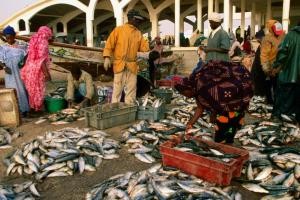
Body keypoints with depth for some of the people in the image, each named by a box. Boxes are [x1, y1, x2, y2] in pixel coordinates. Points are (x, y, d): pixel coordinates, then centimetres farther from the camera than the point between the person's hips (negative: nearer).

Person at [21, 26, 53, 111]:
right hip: (37, 70, -8)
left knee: (31, 90, 16)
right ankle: (38, 109, 13)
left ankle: (32, 108, 25)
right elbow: (41, 59, -19)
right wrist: (46, 73, -17)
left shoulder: (34, 40, 11)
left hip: (29, 69, 8)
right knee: (38, 91, 4)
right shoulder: (43, 42, -13)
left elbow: (30, 57, 12)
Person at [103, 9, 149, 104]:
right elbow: (109, 44, -1)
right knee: (117, 88, -4)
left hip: (132, 65, 4)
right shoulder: (118, 30, 1)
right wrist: (107, 57, -11)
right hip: (120, 64, -4)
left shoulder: (138, 33, 14)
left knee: (131, 88, 6)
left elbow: (143, 47, 11)